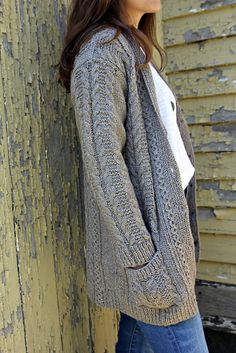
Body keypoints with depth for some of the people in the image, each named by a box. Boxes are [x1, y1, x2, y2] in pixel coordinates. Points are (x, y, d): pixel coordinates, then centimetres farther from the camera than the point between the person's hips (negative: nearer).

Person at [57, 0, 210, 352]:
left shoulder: (134, 51, 17)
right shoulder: (101, 49, -11)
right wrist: (143, 259, -21)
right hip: (142, 233, -8)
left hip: (165, 222, 8)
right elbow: (103, 159, -20)